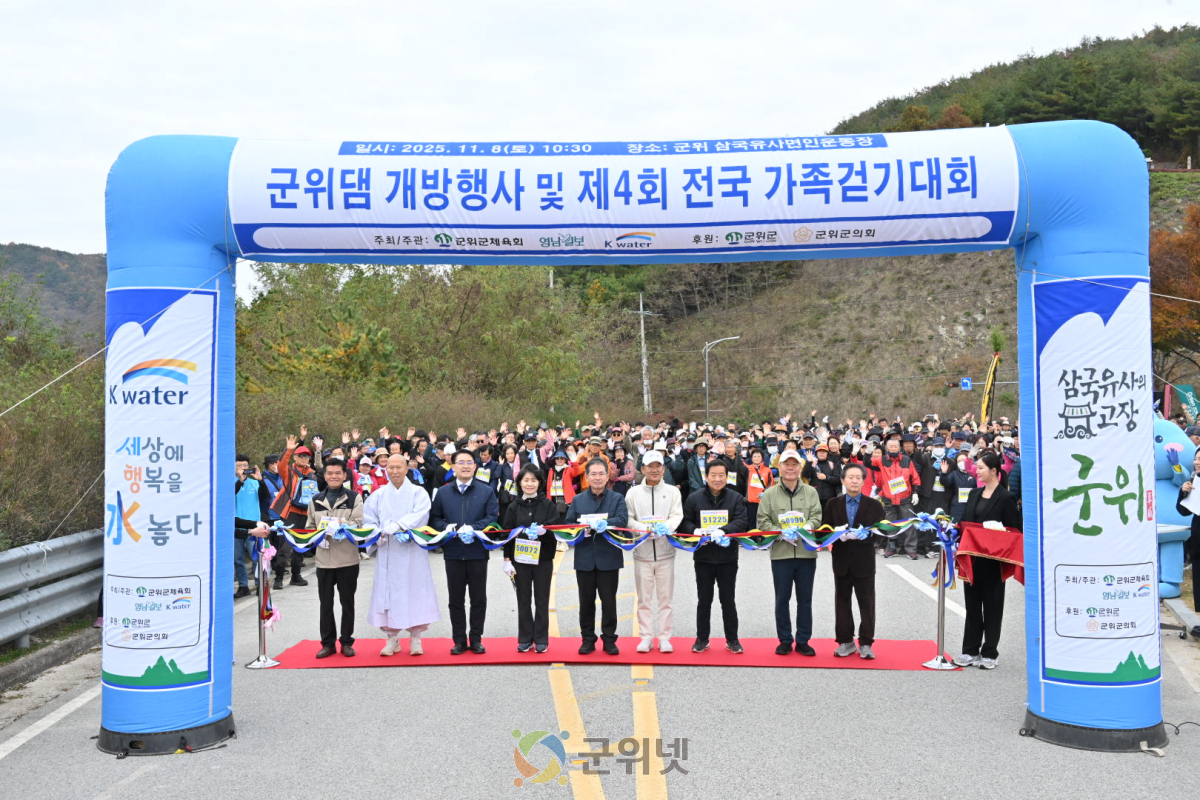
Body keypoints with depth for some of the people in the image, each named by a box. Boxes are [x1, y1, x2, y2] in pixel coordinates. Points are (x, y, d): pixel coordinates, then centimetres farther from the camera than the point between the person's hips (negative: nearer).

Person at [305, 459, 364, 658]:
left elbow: (358, 524, -9)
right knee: (326, 603, 8)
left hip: (347, 559, -2)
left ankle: (346, 642, 18)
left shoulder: (354, 498, 0)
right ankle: (328, 643, 18)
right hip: (323, 559, 3)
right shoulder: (316, 500, 10)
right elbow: (309, 527, 12)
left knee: (347, 602, 7)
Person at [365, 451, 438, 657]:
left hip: (412, 552, -2)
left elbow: (420, 516, -13)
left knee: (414, 591, -1)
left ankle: (415, 638, 9)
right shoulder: (378, 495, 9)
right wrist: (377, 535, -14)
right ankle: (391, 638, 12)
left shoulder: (418, 493, 3)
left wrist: (398, 526, -26)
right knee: (388, 592, 2)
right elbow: (368, 520, 5)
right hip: (387, 553, 2)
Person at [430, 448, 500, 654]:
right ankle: (459, 640, 16)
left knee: (478, 598, 6)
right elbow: (434, 518, 7)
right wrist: (446, 527, -13)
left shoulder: (486, 491, 2)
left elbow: (493, 517, -6)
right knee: (456, 599, 7)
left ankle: (476, 639, 17)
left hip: (478, 552, -1)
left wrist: (473, 528, -19)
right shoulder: (443, 492, 8)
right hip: (453, 552, 1)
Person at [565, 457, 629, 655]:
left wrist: (604, 524, -28)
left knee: (608, 600, 4)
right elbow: (568, 524, 5)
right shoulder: (578, 500, 10)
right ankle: (587, 639, 17)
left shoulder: (617, 499, 4)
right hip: (584, 558, 2)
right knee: (586, 600, 7)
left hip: (608, 558, -2)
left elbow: (622, 520, -12)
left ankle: (609, 639, 15)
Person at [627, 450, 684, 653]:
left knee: (666, 597, 3)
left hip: (665, 551, 0)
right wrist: (642, 528, -17)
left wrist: (665, 527, -22)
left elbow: (677, 516, -3)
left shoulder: (672, 492, 6)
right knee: (644, 598, 4)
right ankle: (646, 637, 13)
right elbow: (627, 518, 1)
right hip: (642, 551, 0)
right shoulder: (633, 493, 6)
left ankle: (664, 637, 11)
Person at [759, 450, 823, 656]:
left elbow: (817, 517, -1)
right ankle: (784, 640, 18)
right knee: (782, 599, 7)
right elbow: (762, 521, -1)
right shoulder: (770, 494, 3)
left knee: (805, 599, 8)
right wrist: (780, 533, -15)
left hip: (806, 553, 1)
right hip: (780, 554, -1)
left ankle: (803, 641, 18)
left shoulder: (811, 492, 5)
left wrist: (806, 527, -21)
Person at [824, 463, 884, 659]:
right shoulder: (833, 504, 8)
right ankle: (846, 642, 17)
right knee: (842, 601, 7)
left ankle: (866, 643, 12)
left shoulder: (874, 505, 3)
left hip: (864, 561, -2)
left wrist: (863, 535, -20)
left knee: (866, 603, 3)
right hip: (841, 560, 2)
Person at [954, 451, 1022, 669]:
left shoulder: (1006, 498, -9)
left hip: (992, 560, -6)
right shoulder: (974, 494, 10)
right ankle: (971, 651, 18)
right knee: (972, 604, 11)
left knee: (992, 606, 5)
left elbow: (1013, 531, -9)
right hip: (972, 557, 6)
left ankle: (989, 653, 14)